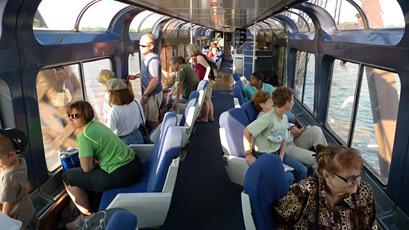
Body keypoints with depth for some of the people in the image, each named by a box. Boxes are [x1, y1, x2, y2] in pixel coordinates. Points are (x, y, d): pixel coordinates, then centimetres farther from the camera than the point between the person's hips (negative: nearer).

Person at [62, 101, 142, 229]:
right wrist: (94, 158, 4)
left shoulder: (84, 136, -17)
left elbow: (87, 168, -16)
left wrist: (95, 161, 4)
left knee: (67, 177, 3)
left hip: (121, 175, -10)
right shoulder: (95, 124, 10)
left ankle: (88, 217, 15)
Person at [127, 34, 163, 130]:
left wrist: (145, 94, -21)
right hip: (149, 94, 10)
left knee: (152, 120, 3)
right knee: (147, 117, 21)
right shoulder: (147, 58, 9)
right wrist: (135, 76, 11)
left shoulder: (153, 60, -23)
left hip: (153, 95, -10)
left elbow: (155, 80, -28)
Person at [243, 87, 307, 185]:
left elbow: (283, 139, 13)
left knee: (302, 170, 4)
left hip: (277, 153, 9)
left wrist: (281, 158, 0)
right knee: (288, 177, -22)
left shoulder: (285, 118, 5)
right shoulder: (267, 118, -25)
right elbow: (247, 132, -26)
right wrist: (248, 155, -20)